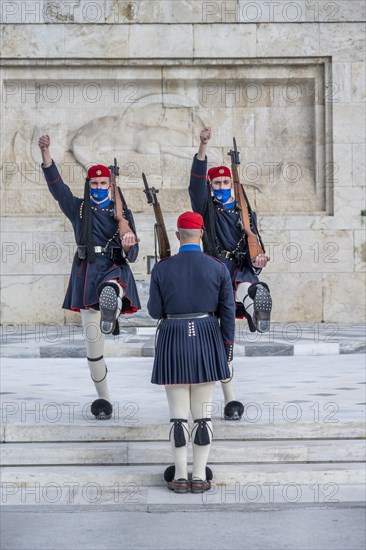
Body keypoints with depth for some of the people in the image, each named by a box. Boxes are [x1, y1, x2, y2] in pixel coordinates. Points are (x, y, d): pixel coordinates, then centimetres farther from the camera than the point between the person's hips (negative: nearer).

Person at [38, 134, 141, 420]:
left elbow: (131, 256, 6)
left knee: (109, 292, -48)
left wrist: (129, 244, -18)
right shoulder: (78, 209, 12)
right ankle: (103, 398, 16)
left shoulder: (122, 214, 9)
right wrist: (46, 153, -14)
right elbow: (56, 185, -1)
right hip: (87, 275, 2)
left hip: (115, 270, -2)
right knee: (93, 346, 5)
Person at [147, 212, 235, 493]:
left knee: (178, 413, 6)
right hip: (207, 342, 1)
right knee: (203, 412, 7)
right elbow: (227, 312, -2)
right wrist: (227, 351, 8)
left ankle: (181, 476, 8)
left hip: (173, 343, -1)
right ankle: (200, 477, 9)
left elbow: (155, 311, 0)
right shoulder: (218, 267, -3)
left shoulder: (162, 268, -5)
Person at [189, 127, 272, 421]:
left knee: (246, 290, -41)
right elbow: (196, 181, -9)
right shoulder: (207, 209, 8)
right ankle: (231, 400, 5)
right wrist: (203, 146, -21)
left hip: (242, 272, 1)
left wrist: (258, 262, -10)